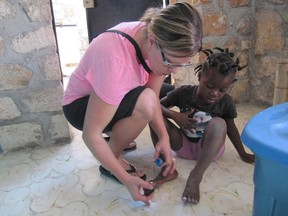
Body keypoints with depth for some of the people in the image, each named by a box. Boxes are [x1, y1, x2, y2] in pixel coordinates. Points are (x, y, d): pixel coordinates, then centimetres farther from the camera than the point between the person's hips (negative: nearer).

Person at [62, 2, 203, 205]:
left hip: (117, 96, 8)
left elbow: (154, 96, -9)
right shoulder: (115, 59, -39)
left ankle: (117, 137, 12)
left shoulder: (163, 46, -18)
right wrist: (126, 179, -27)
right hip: (80, 106, -7)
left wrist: (164, 137, -22)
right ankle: (113, 160, -6)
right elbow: (91, 134, -33)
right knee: (145, 102, -32)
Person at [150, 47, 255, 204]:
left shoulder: (226, 103, -12)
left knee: (219, 123, -33)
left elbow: (231, 128, 3)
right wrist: (175, 115, -25)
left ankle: (195, 176, -39)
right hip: (182, 144, 1)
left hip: (208, 148, 0)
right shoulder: (183, 92, -13)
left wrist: (243, 154, 11)